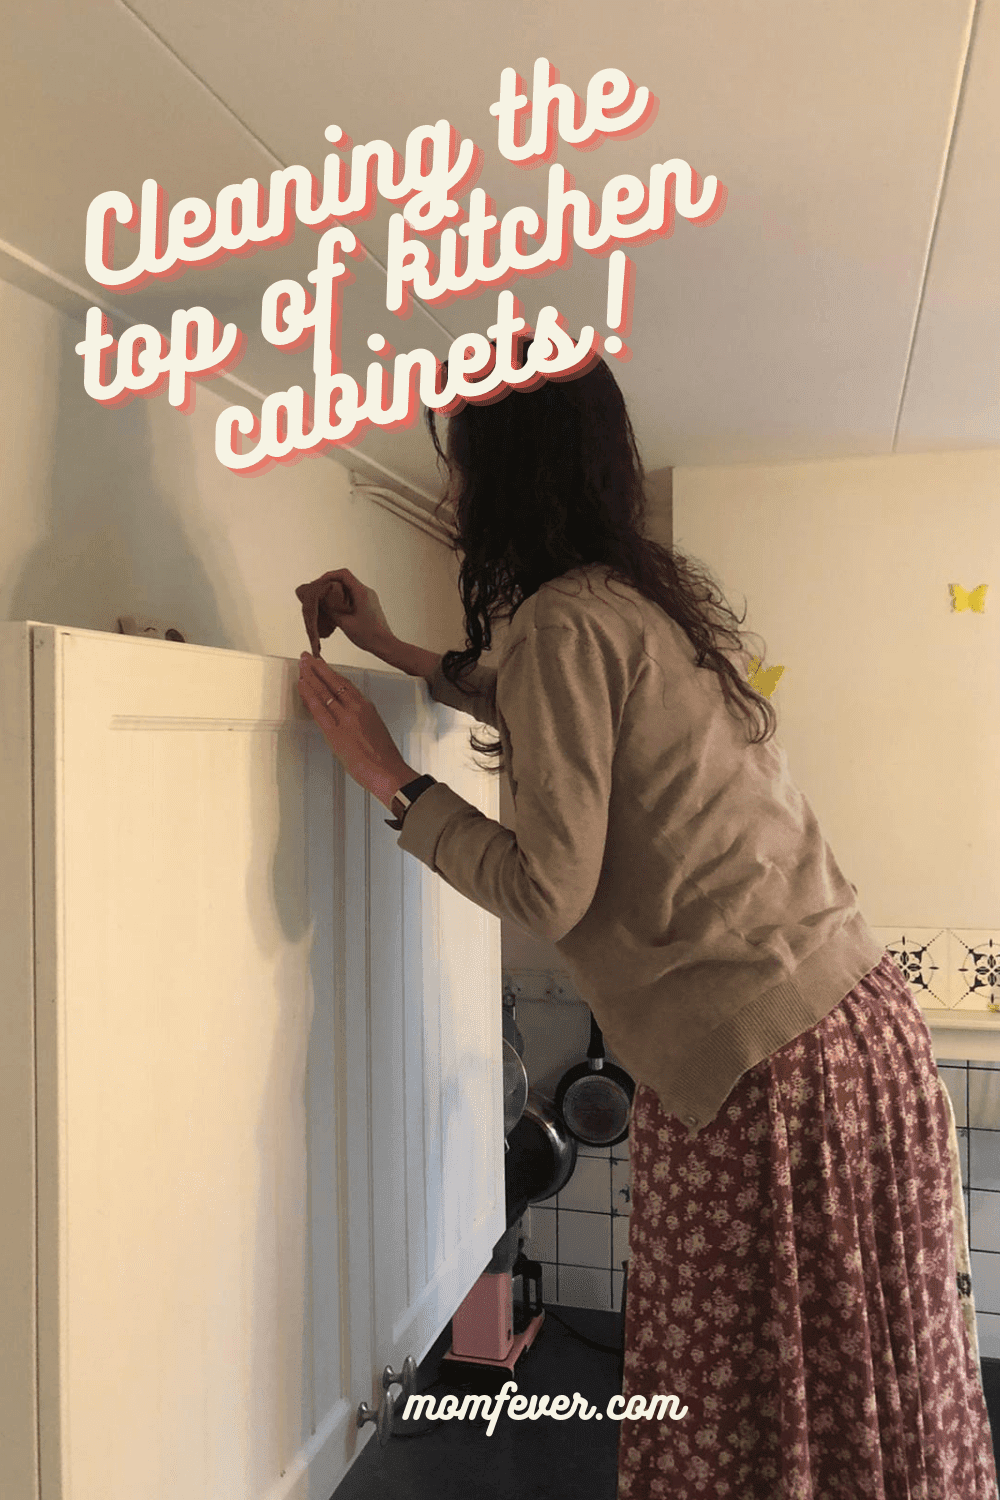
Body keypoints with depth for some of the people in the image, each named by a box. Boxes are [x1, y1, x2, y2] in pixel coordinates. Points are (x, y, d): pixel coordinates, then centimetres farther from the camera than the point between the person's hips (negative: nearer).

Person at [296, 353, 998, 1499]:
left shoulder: (566, 618, -15)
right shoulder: (661, 589, 11)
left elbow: (548, 892, -18)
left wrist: (390, 778, -6)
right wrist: (396, 652, 29)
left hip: (758, 1064, -9)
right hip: (861, 1018, 9)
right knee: (871, 1395, 23)